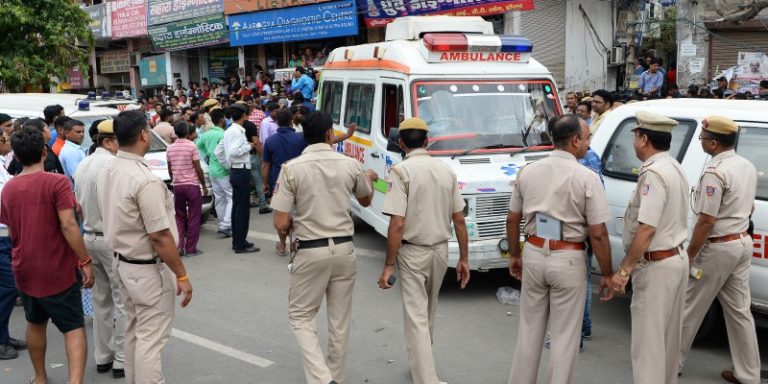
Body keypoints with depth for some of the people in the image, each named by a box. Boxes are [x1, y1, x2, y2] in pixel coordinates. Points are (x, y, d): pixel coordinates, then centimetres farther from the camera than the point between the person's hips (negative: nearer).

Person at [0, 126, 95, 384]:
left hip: (25, 270, 5)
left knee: (36, 324, 23)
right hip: (58, 270, -5)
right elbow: (68, 226, -22)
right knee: (74, 328, -1)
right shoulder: (57, 182, -15)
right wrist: (85, 261, -16)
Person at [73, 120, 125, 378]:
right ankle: (122, 360, 5)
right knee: (122, 301, 0)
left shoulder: (83, 166, 10)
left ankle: (103, 357, 23)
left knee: (101, 300, 15)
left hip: (90, 237, 9)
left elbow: (80, 206, 16)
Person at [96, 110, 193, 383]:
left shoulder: (106, 171, 1)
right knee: (150, 339, 1)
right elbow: (159, 237, -24)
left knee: (133, 330, 21)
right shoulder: (145, 180, -25)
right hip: (147, 268, -9)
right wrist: (182, 275, -16)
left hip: (121, 261, 9)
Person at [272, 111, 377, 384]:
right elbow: (365, 201, 18)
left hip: (310, 251, -3)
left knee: (301, 316, 11)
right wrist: (369, 179, 39)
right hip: (344, 249, 3)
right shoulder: (350, 165, -3)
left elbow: (281, 224, -13)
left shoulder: (292, 168, -12)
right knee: (340, 320, 15)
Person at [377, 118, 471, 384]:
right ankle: (423, 362, 40)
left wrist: (389, 265, -13)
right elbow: (459, 219, 3)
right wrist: (464, 258, 12)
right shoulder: (446, 170, 2)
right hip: (440, 250, 6)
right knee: (429, 311, 23)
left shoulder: (402, 171, -14)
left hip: (412, 252, -6)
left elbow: (397, 224, -19)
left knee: (416, 316, 0)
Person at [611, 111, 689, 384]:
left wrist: (624, 270, -23)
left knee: (648, 340, -2)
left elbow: (647, 229, -27)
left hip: (656, 265, -10)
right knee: (668, 335, 20)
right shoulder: (674, 168, 11)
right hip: (676, 258, 10)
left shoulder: (654, 173, -20)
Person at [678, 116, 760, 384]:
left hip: (718, 248, -8)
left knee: (691, 307, 5)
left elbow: (706, 221, -22)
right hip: (743, 242, 8)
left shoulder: (715, 173, -21)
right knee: (739, 310, 12)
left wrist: (689, 256, -16)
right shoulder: (747, 166, 7)